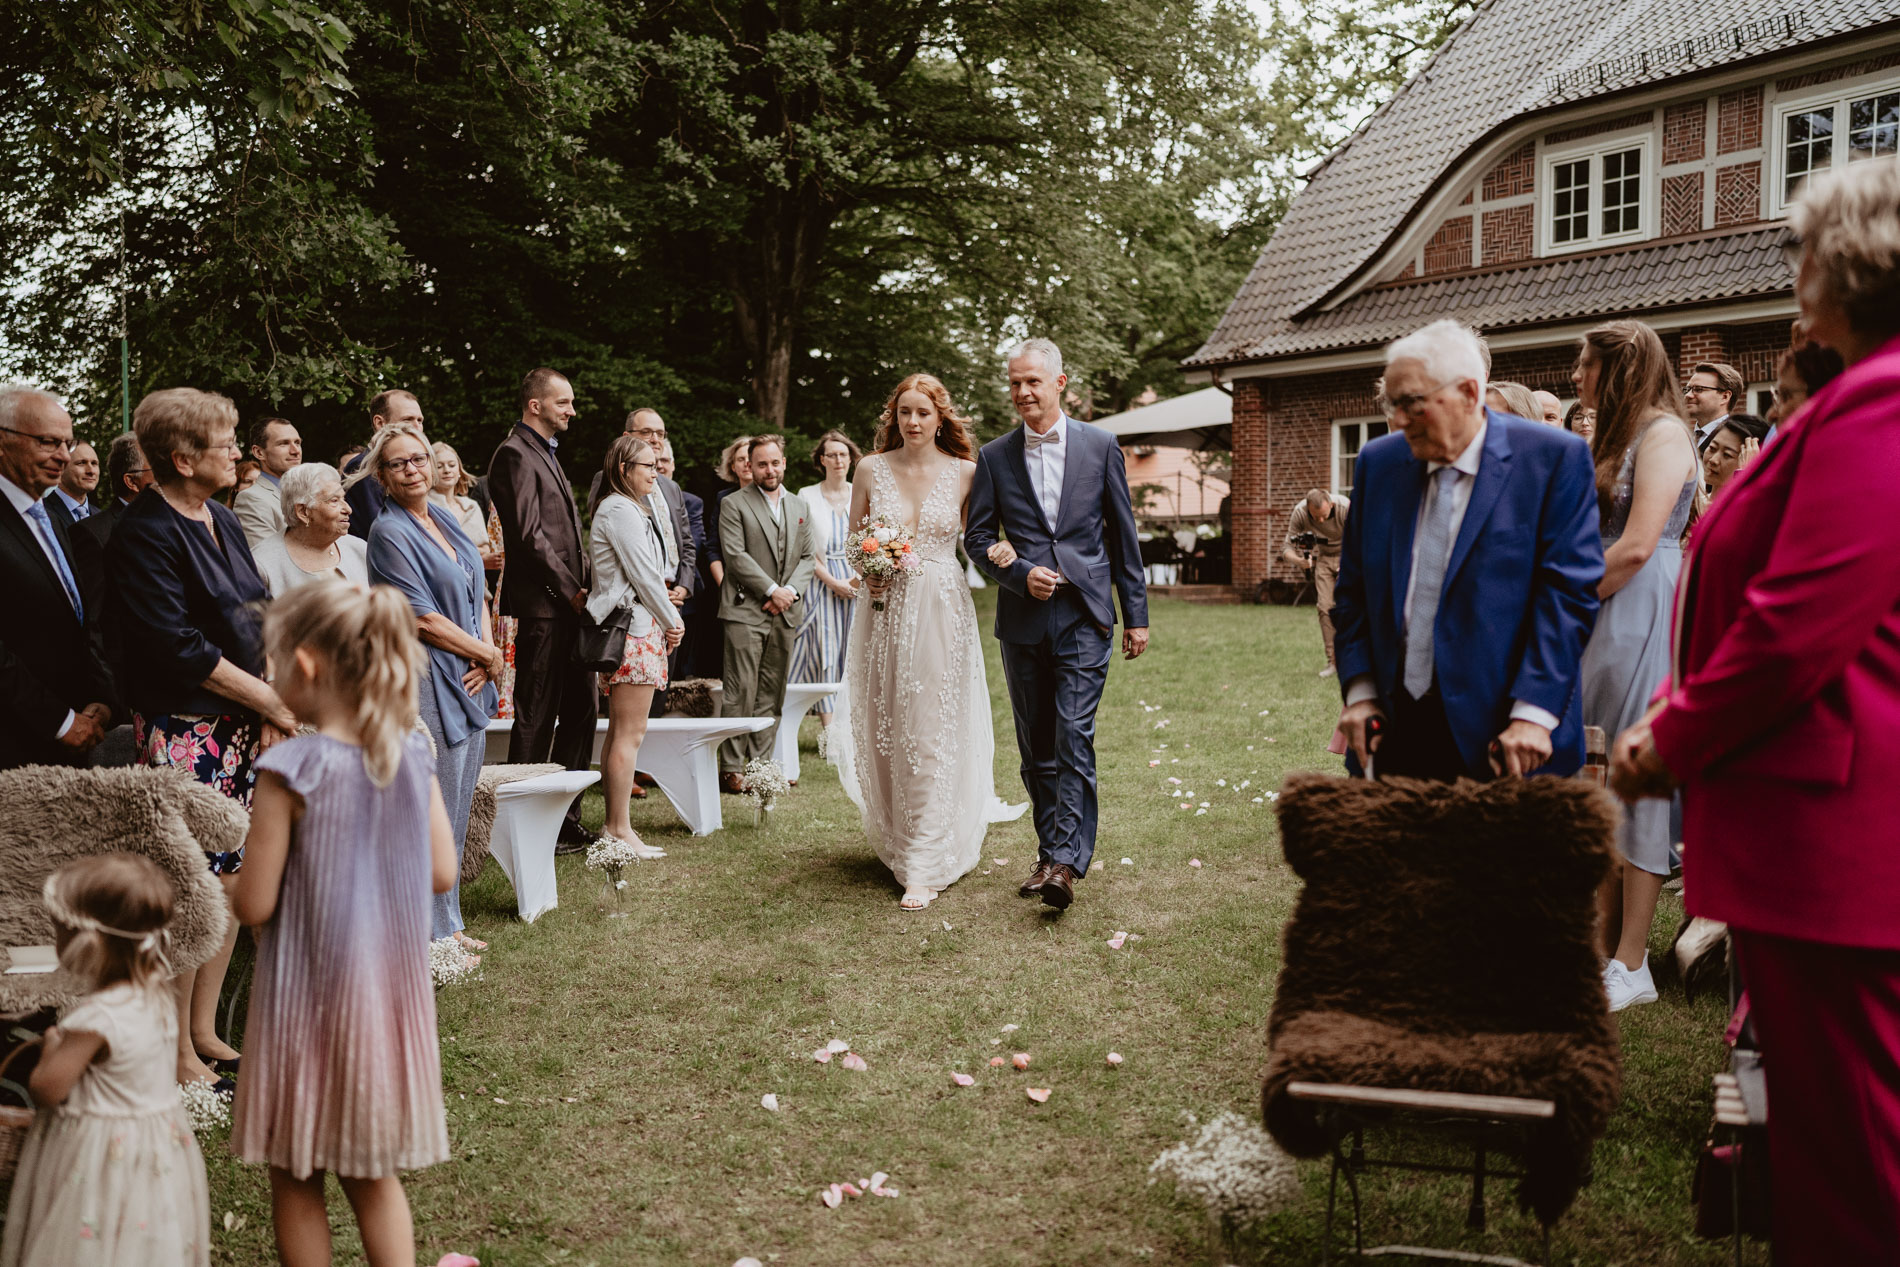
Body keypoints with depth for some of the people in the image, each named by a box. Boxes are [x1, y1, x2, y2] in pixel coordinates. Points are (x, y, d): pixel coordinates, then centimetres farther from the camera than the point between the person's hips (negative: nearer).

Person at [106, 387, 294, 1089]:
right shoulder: (144, 535, -12)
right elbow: (179, 647, -18)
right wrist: (272, 701, -12)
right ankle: (177, 1057, 9)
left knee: (231, 875, 12)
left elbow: (257, 621, 12)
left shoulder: (223, 521, 13)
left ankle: (204, 1031, 24)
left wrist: (273, 705, -3)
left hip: (244, 730, 8)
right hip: (185, 733, -8)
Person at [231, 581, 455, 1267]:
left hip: (308, 993, -4)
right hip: (390, 990, 5)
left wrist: (257, 848, 3)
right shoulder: (410, 755, -5)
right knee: (375, 1178, 19)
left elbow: (255, 906, -15)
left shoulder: (291, 769, -19)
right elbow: (441, 874, 2)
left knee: (295, 1183, 15)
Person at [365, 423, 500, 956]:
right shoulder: (389, 532, -10)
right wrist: (487, 654, -7)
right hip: (428, 684, -8)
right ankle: (433, 934, 8)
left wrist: (487, 653, -2)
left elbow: (477, 593, 15)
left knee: (456, 810, 13)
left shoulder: (445, 520, 13)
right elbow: (424, 619, -15)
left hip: (470, 679, 8)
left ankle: (447, 923, 24)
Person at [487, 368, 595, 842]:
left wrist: (583, 587, 11)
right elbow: (529, 535, -17)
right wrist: (571, 590, -14)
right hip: (542, 605, -10)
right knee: (537, 715, -3)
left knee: (581, 707, 12)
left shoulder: (548, 454, 21)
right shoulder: (515, 454, -9)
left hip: (570, 602, 10)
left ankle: (566, 815, 20)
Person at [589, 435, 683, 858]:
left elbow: (653, 572, 19)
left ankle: (614, 826, 17)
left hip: (635, 625, 11)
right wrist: (672, 622, -4)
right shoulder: (621, 511, -12)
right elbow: (644, 574, -14)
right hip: (634, 628, -11)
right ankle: (620, 828, -3)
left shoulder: (638, 508, 20)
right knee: (630, 733, -7)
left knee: (619, 732, 11)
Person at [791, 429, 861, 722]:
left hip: (858, 584, 2)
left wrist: (859, 578, -7)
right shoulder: (807, 496, 3)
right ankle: (830, 730, -4)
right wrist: (832, 581, -11)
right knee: (825, 649, -5)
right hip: (822, 583, -2)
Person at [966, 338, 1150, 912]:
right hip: (1023, 618, 3)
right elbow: (977, 538, 8)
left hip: (1084, 615, -2)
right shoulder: (994, 457, 6)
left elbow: (1123, 534, 6)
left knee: (1074, 737, -13)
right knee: (1035, 748, 9)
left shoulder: (1099, 446, 4)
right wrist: (1021, 574, -11)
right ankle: (1049, 852, 20)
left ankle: (1067, 863, -15)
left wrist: (1136, 615, 5)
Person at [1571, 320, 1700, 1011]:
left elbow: (1637, 546, -18)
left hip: (1644, 617, -9)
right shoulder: (1615, 439, 20)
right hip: (1605, 618, 9)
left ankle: (1631, 966, 0)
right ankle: (1604, 939, 17)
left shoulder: (1663, 432, -9)